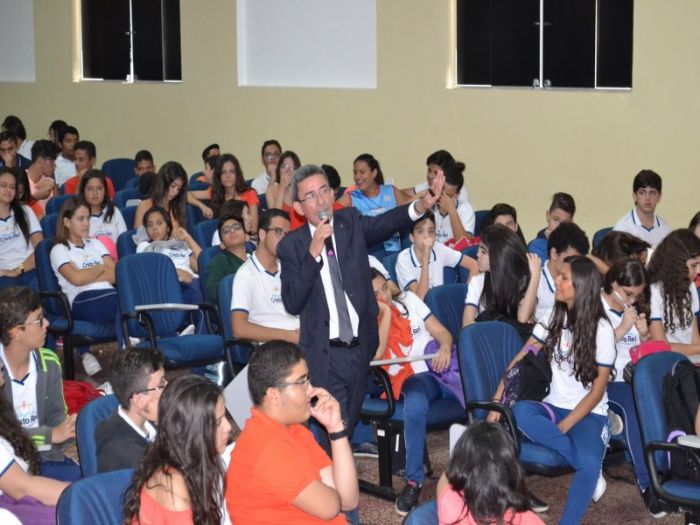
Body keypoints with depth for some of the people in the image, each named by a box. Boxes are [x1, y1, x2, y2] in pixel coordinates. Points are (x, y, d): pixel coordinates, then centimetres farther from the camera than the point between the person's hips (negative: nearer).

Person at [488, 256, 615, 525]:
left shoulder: (601, 329, -8)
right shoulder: (553, 317, 5)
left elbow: (597, 391, -9)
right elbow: (520, 360, 4)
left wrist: (564, 427, -18)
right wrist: (496, 401, -7)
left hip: (589, 414, -4)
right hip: (554, 407, 4)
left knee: (589, 463, -36)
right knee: (521, 412, -31)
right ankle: (589, 466, -22)